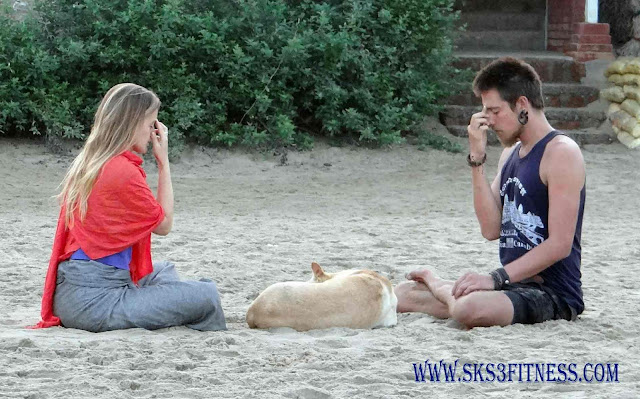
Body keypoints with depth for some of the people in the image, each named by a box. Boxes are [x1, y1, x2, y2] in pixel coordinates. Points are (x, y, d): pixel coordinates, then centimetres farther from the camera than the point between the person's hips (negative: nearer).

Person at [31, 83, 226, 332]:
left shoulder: (86, 163, 13)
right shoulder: (123, 171, -16)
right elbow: (164, 225, 1)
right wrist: (163, 161, 2)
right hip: (93, 300, -11)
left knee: (164, 272, 35)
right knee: (206, 297, -16)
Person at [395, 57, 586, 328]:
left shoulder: (561, 152, -13)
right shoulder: (511, 153, 15)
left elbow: (560, 245, -19)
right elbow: (491, 229, 3)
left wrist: (496, 278, -23)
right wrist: (477, 159, -3)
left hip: (553, 294, -8)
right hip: (513, 285, 8)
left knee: (469, 308, -30)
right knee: (406, 292, 0)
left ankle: (435, 282, -1)